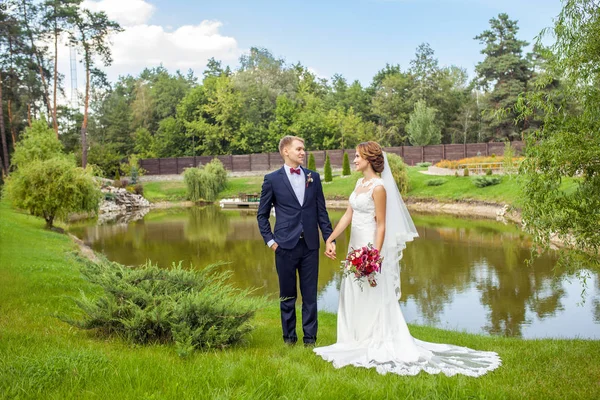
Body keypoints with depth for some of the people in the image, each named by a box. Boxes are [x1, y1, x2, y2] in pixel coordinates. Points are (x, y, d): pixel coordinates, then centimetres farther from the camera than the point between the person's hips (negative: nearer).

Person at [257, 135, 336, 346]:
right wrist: (270, 240, -3)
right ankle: (289, 337, 23)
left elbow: (321, 211, 8)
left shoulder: (313, 177, 8)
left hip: (310, 244, 2)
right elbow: (262, 214, 5)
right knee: (287, 295, 9)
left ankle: (310, 338, 18)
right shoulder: (272, 179, 0)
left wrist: (329, 238, 2)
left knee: (310, 295, 7)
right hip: (286, 245, -2)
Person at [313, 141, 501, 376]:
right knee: (355, 298, 15)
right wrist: (330, 239, 8)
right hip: (356, 247, 9)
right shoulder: (360, 183, 10)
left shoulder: (378, 187, -15)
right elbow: (348, 216, 12)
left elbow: (381, 225, -16)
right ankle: (362, 343, 28)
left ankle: (380, 348, 14)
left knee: (374, 299, 1)